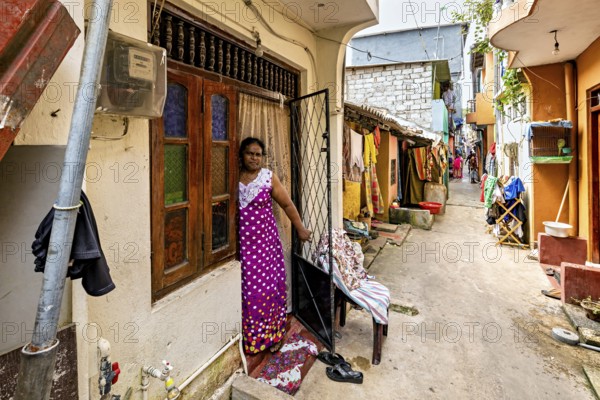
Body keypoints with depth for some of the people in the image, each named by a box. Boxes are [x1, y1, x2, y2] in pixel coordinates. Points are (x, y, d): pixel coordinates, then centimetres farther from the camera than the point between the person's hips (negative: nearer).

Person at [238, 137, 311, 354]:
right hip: (241, 244, 2)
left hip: (265, 242, -1)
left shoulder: (269, 177, -3)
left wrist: (300, 229, 5)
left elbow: (287, 205, 2)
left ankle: (271, 335, 26)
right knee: (244, 290, 9)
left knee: (268, 287, 6)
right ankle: (246, 337, 29)